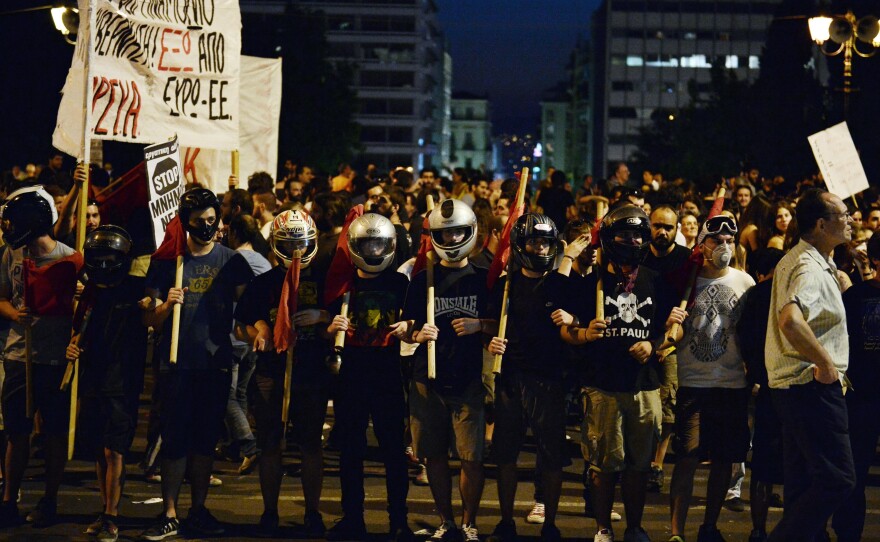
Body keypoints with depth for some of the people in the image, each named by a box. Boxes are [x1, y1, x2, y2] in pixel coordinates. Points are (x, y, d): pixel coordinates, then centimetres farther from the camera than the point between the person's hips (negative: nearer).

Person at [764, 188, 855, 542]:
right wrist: (825, 363, -26)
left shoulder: (797, 260, 17)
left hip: (795, 385, 11)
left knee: (805, 482, 13)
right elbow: (790, 320, -36)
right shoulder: (809, 267, -17)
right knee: (837, 479, -11)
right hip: (812, 385, -11)